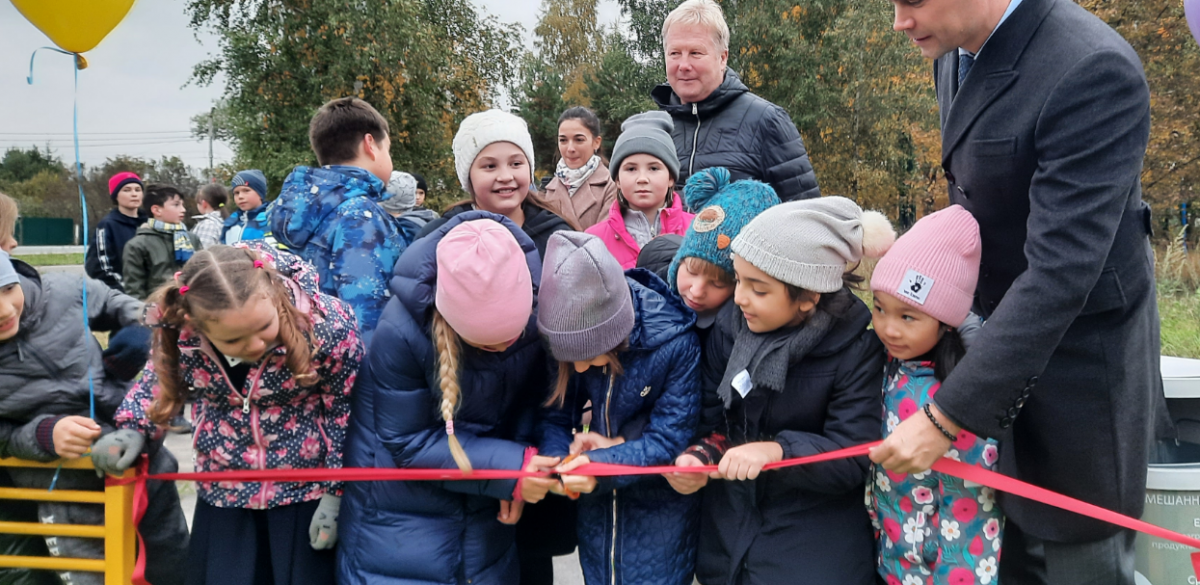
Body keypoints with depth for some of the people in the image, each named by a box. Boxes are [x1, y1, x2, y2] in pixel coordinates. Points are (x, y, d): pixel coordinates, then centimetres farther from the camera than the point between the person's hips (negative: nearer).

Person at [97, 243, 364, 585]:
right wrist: (133, 428, -9)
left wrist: (335, 492, -9)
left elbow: (346, 409, -12)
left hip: (307, 487, -2)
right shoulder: (177, 329, -19)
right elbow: (163, 377, 6)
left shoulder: (326, 325, -27)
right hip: (224, 491, 3)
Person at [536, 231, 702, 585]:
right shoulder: (580, 339, -15)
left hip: (660, 512, -4)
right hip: (597, 506, 4)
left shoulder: (675, 343, -27)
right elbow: (556, 414, -7)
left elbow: (669, 440, -21)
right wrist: (559, 461, -28)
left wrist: (601, 464, -34)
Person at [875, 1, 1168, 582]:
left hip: (1077, 360, -7)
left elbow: (1061, 270, -30)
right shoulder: (955, 54, 0)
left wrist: (947, 417, -30)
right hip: (1000, 335, 7)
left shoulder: (1092, 71, -26)